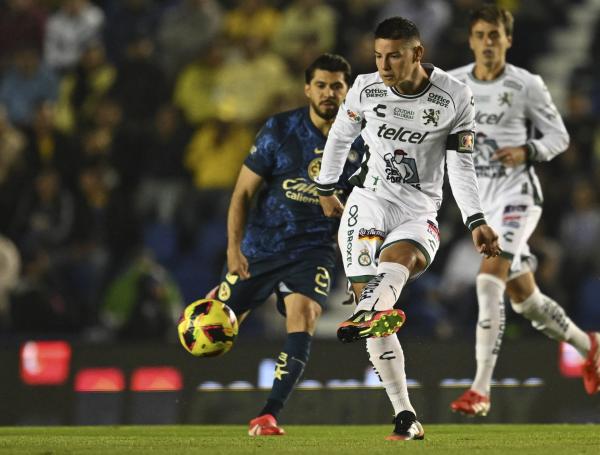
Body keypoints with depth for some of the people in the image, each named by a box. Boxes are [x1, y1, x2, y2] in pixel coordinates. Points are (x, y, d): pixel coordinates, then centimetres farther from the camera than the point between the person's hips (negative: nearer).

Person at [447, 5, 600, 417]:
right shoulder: (452, 84, 5)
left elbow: (559, 136, 2)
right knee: (524, 299, 11)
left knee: (489, 282, -23)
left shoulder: (526, 85, -5)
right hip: (481, 202, 5)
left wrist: (527, 152, -16)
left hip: (517, 196, -5)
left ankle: (481, 391, -24)